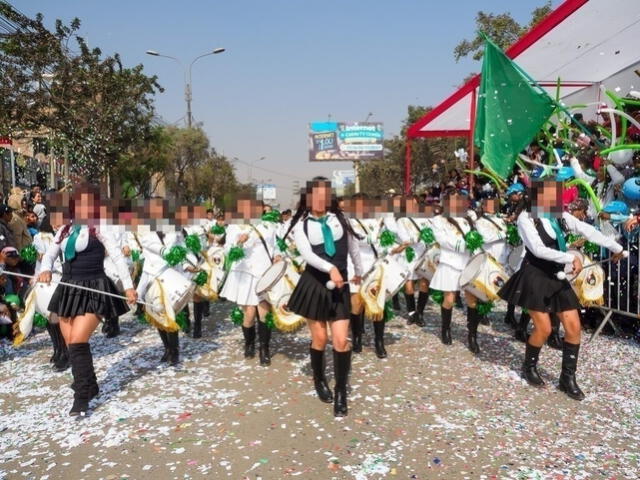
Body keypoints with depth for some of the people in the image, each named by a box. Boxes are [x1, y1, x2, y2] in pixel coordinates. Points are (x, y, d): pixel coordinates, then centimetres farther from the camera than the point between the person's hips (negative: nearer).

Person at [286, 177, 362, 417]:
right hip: (314, 284, -1)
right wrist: (331, 268, -33)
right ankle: (319, 380, 35)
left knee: (341, 340, -5)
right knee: (319, 339, 9)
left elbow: (353, 247, 17)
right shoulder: (301, 224, -2)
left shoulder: (339, 218, 4)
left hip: (339, 285, 1)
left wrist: (358, 272, 28)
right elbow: (306, 253, -18)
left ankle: (341, 392, 10)